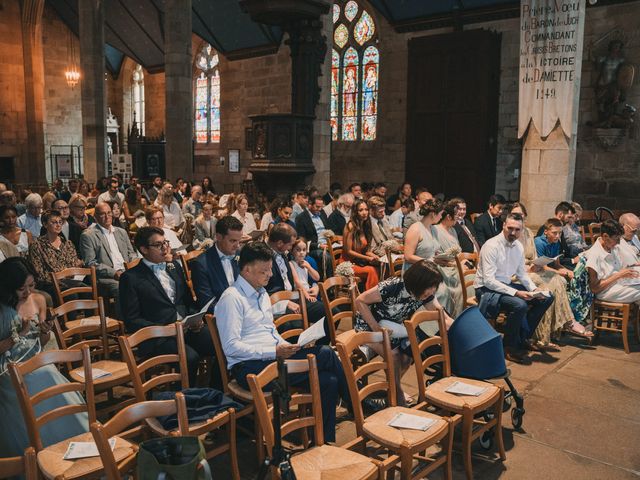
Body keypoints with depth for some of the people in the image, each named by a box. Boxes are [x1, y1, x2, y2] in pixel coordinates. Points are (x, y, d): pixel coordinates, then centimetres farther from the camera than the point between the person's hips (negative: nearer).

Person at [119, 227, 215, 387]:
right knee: (190, 357, -32)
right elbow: (131, 320, -3)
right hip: (156, 338, -5)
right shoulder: (131, 278, 1)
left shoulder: (174, 266, 19)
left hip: (188, 328, 5)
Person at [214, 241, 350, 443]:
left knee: (329, 381, -16)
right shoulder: (232, 298, -9)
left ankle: (325, 443, -2)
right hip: (249, 367, -9)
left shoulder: (262, 293, 20)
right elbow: (231, 347, -16)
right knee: (325, 354, -21)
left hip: (272, 358, 9)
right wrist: (274, 352, -20)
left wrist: (288, 347, 5)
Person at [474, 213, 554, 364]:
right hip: (487, 289, -8)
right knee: (519, 305, -33)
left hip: (508, 285, 9)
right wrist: (516, 292, -30)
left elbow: (522, 273, 15)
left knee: (547, 297, 3)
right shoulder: (492, 246, -19)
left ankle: (523, 337, 13)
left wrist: (534, 289, -5)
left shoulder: (518, 246, 5)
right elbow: (488, 280, -25)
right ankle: (509, 347, -11)